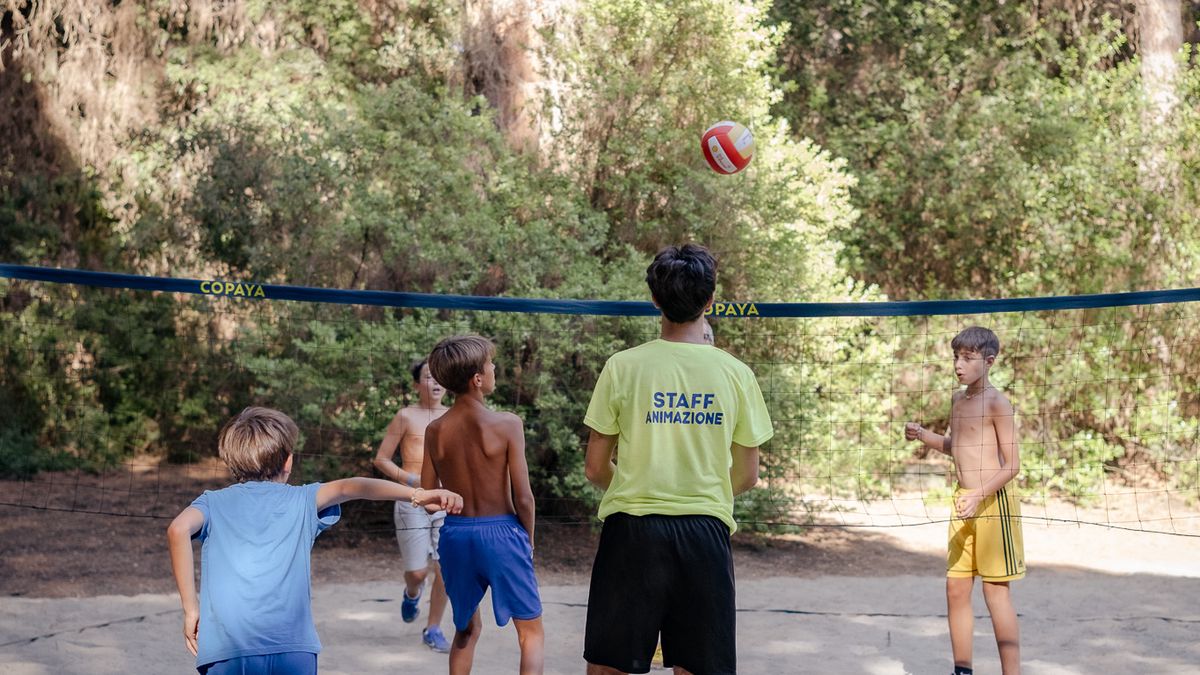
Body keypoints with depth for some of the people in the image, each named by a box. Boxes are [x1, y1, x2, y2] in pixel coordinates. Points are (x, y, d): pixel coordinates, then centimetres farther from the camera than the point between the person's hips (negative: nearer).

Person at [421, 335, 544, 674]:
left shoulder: (435, 430, -1)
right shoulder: (506, 424, -13)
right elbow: (523, 496, -12)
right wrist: (528, 538, 4)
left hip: (455, 534, 5)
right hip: (500, 532, -4)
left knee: (467, 629, 23)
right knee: (532, 632, 6)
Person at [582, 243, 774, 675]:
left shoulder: (623, 367, -3)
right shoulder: (736, 374, 1)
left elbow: (595, 468, 2)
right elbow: (747, 477, 8)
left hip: (632, 529, -1)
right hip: (706, 531, 2)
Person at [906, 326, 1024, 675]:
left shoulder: (997, 402, -11)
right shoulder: (958, 400, 13)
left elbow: (1012, 465, -13)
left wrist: (979, 496, -24)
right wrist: (922, 435, 12)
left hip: (993, 501, -8)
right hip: (964, 502, 8)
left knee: (996, 591, -6)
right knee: (956, 588, 8)